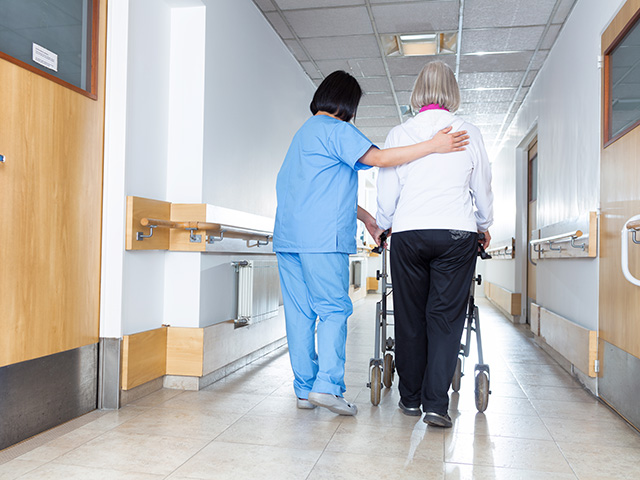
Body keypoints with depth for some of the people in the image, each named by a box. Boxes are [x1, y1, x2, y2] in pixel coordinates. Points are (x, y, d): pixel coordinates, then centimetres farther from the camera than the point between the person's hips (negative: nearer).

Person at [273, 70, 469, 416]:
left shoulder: (305, 132, 26)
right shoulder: (336, 130, -3)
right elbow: (377, 158, -16)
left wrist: (365, 217, 26)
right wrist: (433, 146, -15)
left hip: (287, 237, 9)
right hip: (321, 238, -9)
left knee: (299, 312, 6)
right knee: (334, 309, -3)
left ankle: (304, 389, 11)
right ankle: (327, 385, -8)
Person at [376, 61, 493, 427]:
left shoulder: (399, 134, 6)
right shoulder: (470, 133, 6)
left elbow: (387, 192, 8)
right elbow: (483, 189, 12)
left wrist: (382, 225, 25)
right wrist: (485, 226, 29)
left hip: (408, 232, 1)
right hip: (456, 233, 0)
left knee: (409, 316, 9)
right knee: (446, 317, 2)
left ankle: (411, 398, 18)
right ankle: (436, 403, -1)